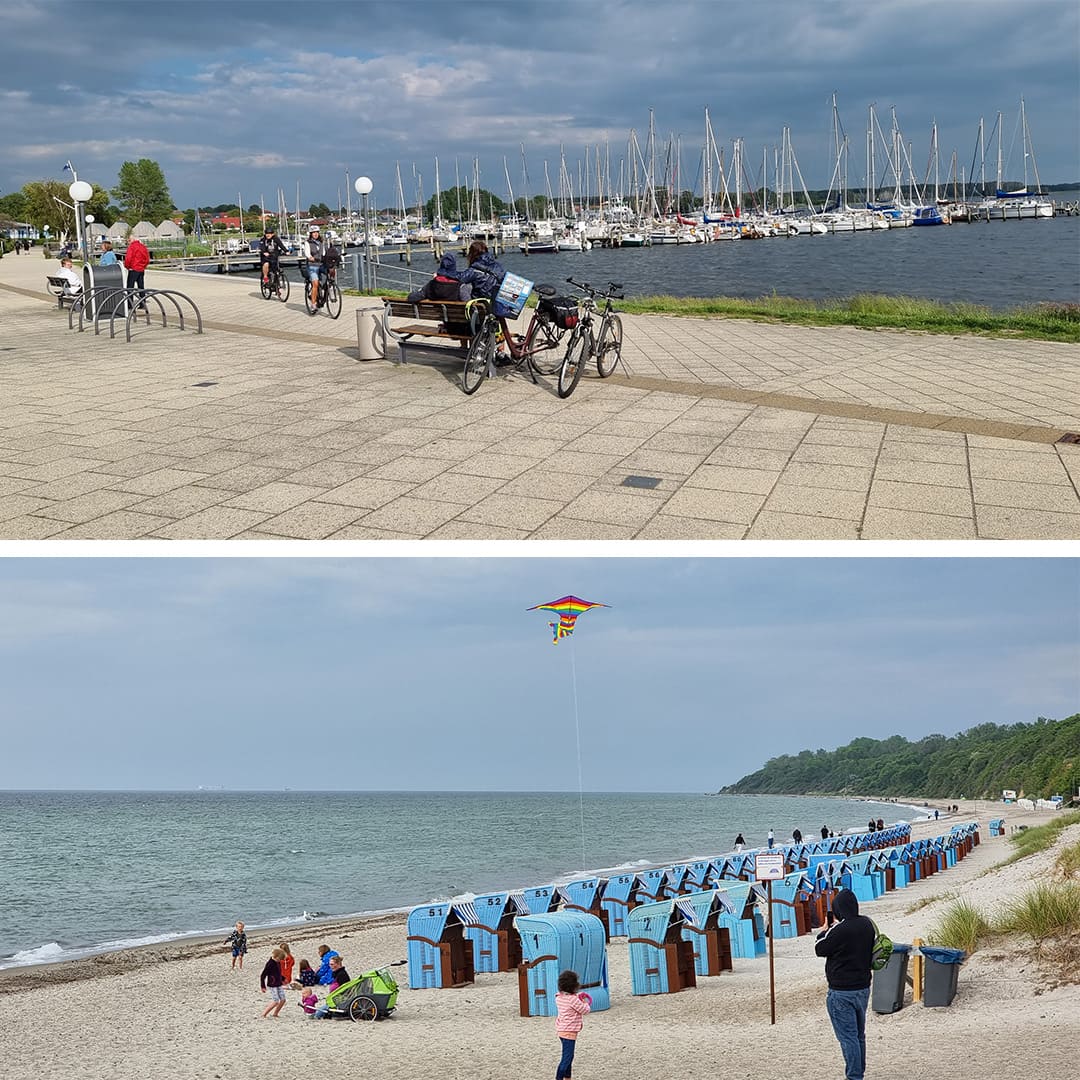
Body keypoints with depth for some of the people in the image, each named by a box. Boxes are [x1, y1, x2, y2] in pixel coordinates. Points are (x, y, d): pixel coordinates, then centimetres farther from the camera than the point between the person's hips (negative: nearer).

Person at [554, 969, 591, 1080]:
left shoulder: (559, 997, 5)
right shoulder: (573, 999, -21)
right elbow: (585, 1010, -11)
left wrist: (579, 1000, 13)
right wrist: (586, 1003, 8)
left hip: (561, 1030, 9)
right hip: (569, 1032, -9)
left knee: (568, 1056, 21)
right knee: (567, 1057, -6)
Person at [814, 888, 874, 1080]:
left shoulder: (838, 930, -22)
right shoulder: (867, 925, 1)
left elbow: (820, 949, -9)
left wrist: (824, 932, 10)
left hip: (842, 993, -8)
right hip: (863, 987, 8)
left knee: (848, 1037, -2)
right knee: (859, 1035, 18)